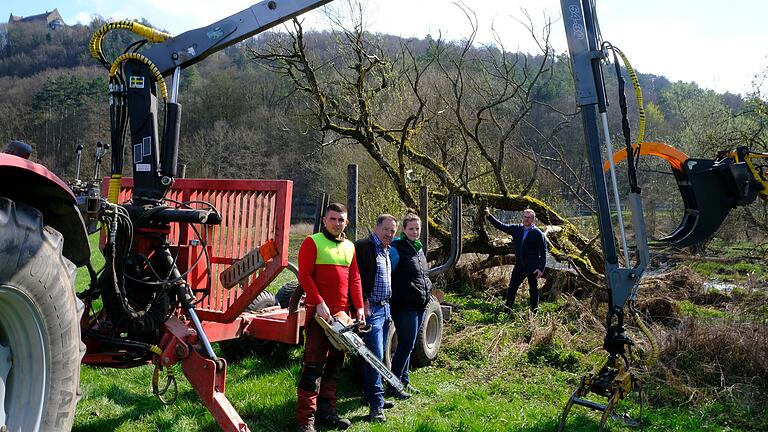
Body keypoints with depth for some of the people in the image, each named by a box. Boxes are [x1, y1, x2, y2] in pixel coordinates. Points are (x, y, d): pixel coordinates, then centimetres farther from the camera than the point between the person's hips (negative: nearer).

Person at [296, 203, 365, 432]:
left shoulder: (349, 247, 15)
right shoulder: (312, 242, -4)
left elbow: (354, 279, 14)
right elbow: (304, 275, -11)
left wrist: (359, 307, 5)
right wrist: (319, 303, -18)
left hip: (342, 312, 7)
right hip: (319, 311, -7)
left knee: (334, 364, 13)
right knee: (314, 365, -6)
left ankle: (326, 411, 24)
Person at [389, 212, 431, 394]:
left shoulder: (419, 249, 14)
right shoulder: (396, 249, -11)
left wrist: (427, 293, 18)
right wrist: (393, 300, -15)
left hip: (420, 305, 8)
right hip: (404, 306, -8)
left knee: (408, 345, 15)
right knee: (406, 345, -5)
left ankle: (403, 381, 25)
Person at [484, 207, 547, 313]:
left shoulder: (538, 234, -7)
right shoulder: (516, 229, 7)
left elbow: (543, 252, -6)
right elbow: (501, 226, 11)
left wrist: (541, 268, -12)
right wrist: (489, 216, 2)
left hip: (533, 267, -4)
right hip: (519, 266, 4)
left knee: (534, 290, 7)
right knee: (511, 288, 5)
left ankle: (534, 312, 19)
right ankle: (507, 311, 14)